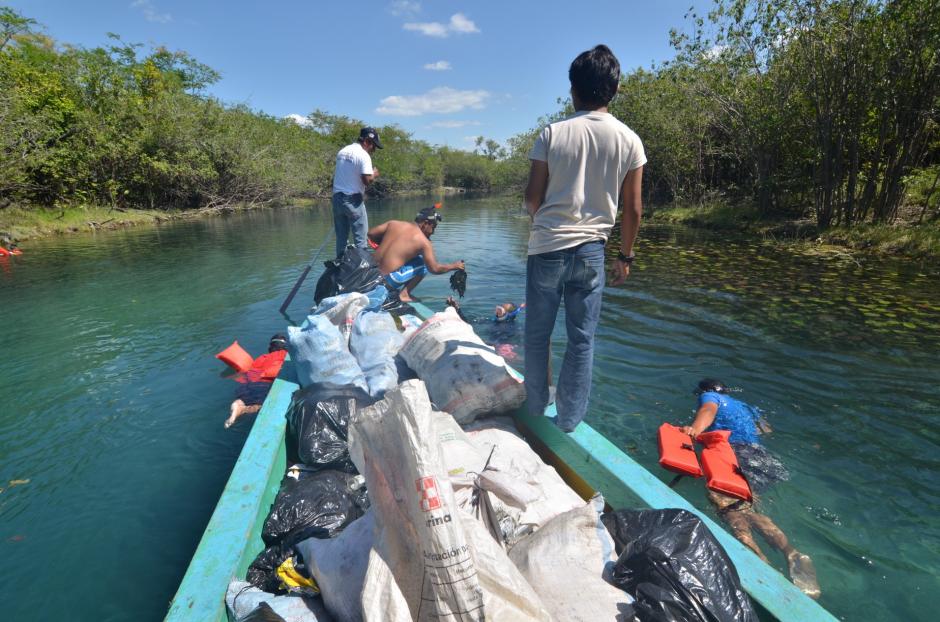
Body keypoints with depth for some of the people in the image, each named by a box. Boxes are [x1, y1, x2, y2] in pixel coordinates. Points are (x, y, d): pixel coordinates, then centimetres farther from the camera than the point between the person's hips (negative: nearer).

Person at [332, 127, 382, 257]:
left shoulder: (342, 151, 13)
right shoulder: (364, 155, -11)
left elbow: (335, 175, 17)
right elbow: (367, 180, -17)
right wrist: (374, 175, 0)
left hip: (337, 198, 7)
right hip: (353, 200, -7)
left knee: (341, 236, 13)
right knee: (360, 237, 0)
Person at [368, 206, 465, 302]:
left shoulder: (394, 223, 5)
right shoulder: (424, 242, -10)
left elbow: (371, 233, 10)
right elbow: (434, 269, -12)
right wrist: (454, 266, 4)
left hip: (373, 273, 7)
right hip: (389, 279, -7)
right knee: (425, 263, 5)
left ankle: (392, 287, 18)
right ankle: (404, 294, 2)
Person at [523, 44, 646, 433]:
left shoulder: (552, 134, -4)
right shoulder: (629, 141, 1)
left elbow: (532, 198, -2)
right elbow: (633, 210, 2)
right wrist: (625, 256, 14)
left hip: (546, 248, -1)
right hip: (591, 251, 2)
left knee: (537, 333, 14)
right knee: (582, 340, 10)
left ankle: (536, 406, 28)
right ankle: (568, 420, 20)